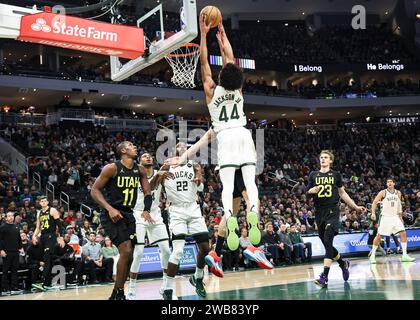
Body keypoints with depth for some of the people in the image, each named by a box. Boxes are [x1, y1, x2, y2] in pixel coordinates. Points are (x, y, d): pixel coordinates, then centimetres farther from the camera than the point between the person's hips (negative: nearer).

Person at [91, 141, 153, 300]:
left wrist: (146, 210, -4)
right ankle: (119, 293, -6)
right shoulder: (112, 168, -13)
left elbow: (147, 192, 13)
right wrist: (110, 208, -22)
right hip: (112, 215, -7)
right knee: (126, 251, -20)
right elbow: (94, 190, -11)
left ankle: (115, 294, 24)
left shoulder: (140, 170, 4)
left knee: (128, 254, 9)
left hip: (128, 215, 7)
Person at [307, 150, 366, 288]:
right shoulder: (313, 175, 11)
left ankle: (324, 276, -22)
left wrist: (355, 207, 13)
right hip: (319, 212, 4)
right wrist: (312, 191, -9)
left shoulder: (336, 175, 7)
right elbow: (308, 191, 15)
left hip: (332, 211, -3)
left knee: (327, 241, -18)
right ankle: (343, 263, 36)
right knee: (326, 244, 9)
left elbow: (342, 193, 15)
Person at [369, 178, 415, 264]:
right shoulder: (383, 192, -5)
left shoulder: (398, 193, 8)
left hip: (395, 217, 4)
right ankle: (372, 255, 7)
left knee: (403, 233, -6)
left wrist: (400, 217, 16)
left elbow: (399, 205, 18)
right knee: (379, 236, -4)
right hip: (385, 217, -4)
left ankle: (404, 255, -1)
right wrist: (373, 213, -18)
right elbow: (374, 202, -5)